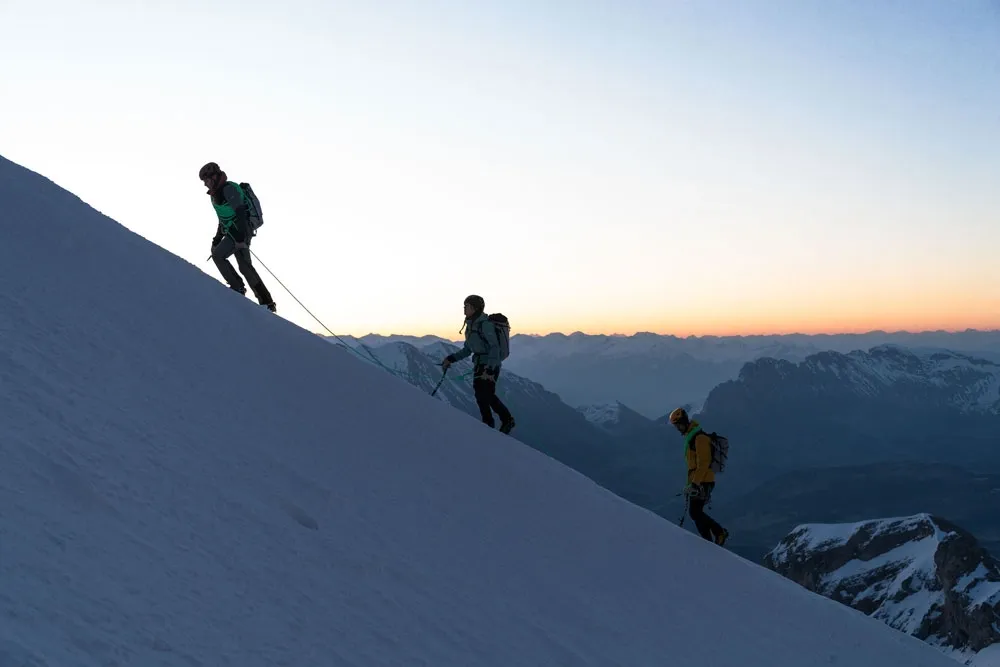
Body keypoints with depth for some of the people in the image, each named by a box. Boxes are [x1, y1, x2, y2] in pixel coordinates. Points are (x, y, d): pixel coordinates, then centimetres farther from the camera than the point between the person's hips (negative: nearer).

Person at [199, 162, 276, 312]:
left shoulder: (229, 189, -12)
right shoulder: (218, 194, 20)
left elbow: (240, 212, -22)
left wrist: (240, 236, -29)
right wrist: (217, 238, 29)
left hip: (240, 232, -10)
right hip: (234, 233, 10)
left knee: (218, 255, -11)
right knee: (245, 266, 6)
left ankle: (237, 286, -5)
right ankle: (267, 302, 6)